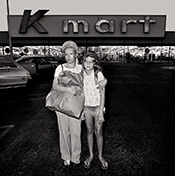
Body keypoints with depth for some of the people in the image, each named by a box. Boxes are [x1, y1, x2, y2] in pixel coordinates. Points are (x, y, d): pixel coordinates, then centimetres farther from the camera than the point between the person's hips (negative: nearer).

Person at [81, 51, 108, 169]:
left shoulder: (99, 74, -15)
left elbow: (102, 94, -12)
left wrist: (101, 112, -14)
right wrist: (82, 109, 4)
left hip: (98, 107, -3)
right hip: (87, 108, 3)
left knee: (98, 133, 6)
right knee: (89, 131, 15)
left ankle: (100, 156, 28)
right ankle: (91, 155, 33)